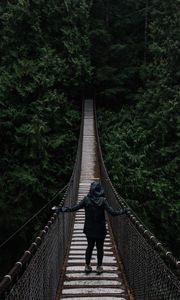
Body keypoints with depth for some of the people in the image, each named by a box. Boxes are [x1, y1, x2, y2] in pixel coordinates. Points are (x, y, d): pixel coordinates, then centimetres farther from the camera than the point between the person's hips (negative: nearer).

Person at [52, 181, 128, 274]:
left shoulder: (86, 200, -11)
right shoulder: (103, 200, -16)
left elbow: (74, 208, -12)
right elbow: (112, 212, -19)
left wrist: (60, 209, -4)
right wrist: (123, 211, -6)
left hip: (89, 229, 2)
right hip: (100, 229, -2)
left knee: (90, 246, 19)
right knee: (100, 247, 12)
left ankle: (87, 266, 25)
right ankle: (99, 267, 20)